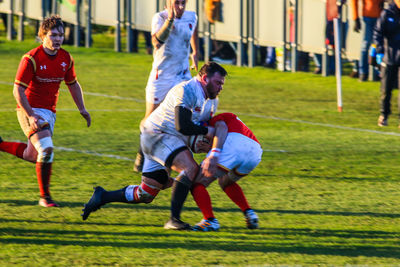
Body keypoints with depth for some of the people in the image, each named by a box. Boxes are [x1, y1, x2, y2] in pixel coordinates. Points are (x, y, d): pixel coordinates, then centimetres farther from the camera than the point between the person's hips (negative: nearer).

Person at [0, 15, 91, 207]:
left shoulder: (66, 58, 2)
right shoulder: (31, 59, -17)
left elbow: (73, 84, 18)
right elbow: (18, 90, -17)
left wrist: (82, 109, 12)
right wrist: (31, 115, -24)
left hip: (49, 112, 7)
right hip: (30, 110, -7)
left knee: (33, 157, 12)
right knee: (46, 149, -23)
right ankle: (45, 197, -13)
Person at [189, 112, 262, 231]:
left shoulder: (216, 119, 28)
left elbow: (222, 127, 0)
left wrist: (213, 154, -13)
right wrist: (211, 149, 12)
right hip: (255, 155, 7)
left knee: (197, 184, 7)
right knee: (225, 182, 35)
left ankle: (210, 220, -9)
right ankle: (249, 213, 21)